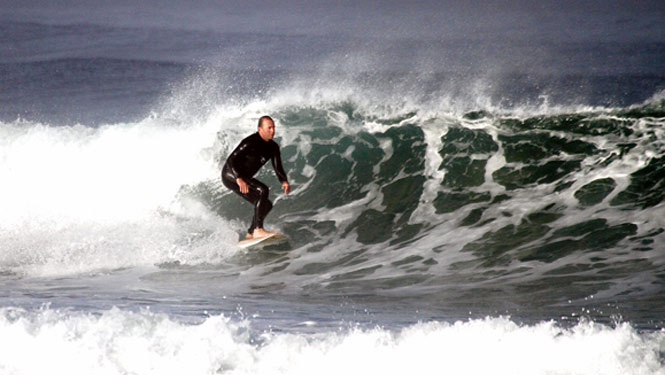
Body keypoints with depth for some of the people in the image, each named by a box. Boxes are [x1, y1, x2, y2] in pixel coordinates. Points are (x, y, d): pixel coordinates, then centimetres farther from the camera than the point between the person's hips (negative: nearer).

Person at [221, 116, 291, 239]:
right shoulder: (251, 142, -21)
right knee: (263, 190, -27)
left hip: (244, 178, 9)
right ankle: (258, 229, -34)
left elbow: (278, 168, 0)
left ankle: (250, 234, 12)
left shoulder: (273, 147, 4)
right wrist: (239, 179, -39)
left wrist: (284, 181, -21)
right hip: (230, 175, -9)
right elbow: (231, 160, -25)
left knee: (266, 204, 6)